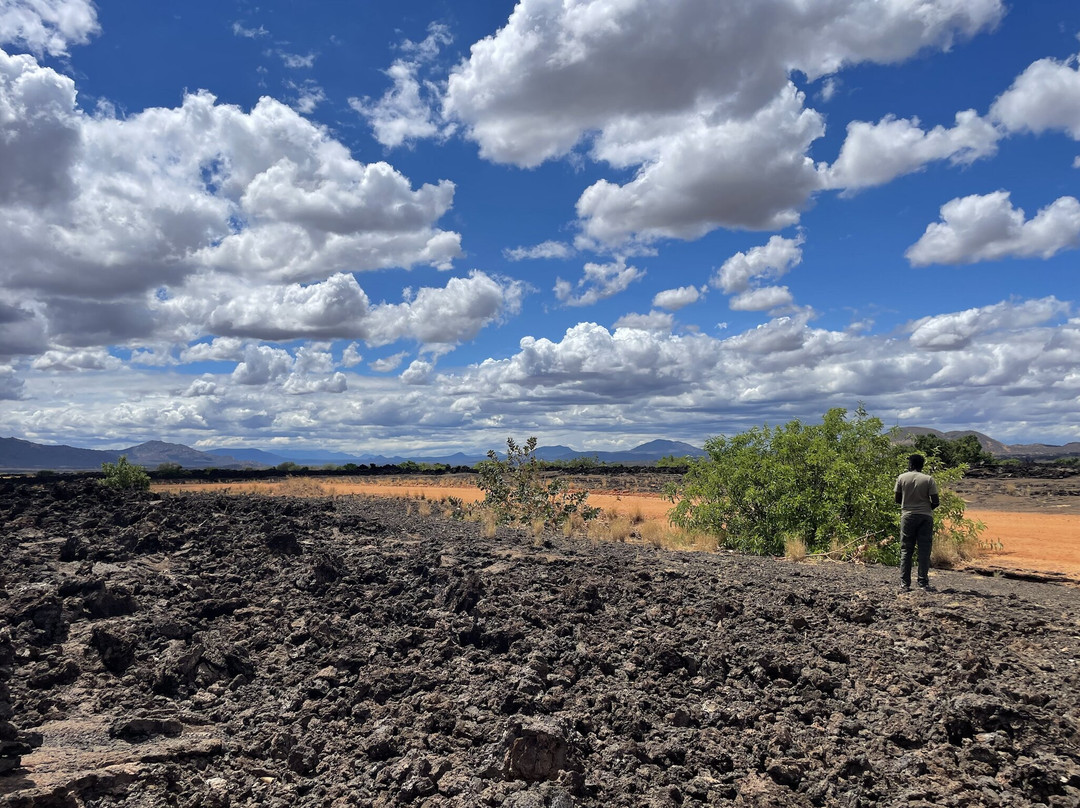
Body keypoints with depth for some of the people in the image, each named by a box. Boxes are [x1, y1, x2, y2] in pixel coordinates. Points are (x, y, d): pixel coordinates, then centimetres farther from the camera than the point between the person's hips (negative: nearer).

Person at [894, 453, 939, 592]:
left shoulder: (902, 478, -1)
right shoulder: (928, 479, -3)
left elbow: (898, 500, 3)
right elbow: (935, 501, -5)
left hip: (908, 516, 0)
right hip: (925, 517, 0)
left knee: (906, 550, 5)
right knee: (924, 550, 6)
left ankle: (905, 583, 2)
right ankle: (923, 582, 7)